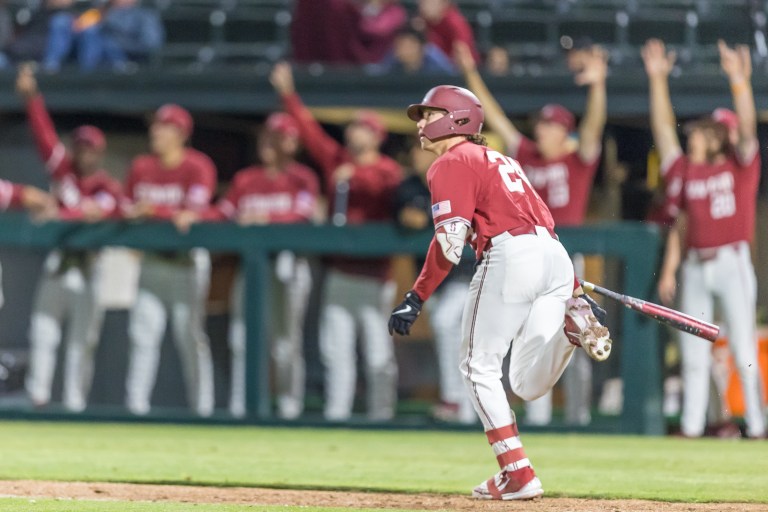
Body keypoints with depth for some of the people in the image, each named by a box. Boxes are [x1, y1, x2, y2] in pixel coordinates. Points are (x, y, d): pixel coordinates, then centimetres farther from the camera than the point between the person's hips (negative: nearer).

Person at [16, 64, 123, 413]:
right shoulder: (64, 172, 8)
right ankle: (38, 395, -11)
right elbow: (45, 134, -1)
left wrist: (59, 215, -36)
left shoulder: (110, 187, -2)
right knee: (44, 331, -8)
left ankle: (75, 403, 0)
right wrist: (31, 97, -11)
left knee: (82, 339, -1)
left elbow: (99, 210, -21)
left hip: (88, 265, -3)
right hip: (57, 262, 3)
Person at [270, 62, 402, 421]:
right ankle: (336, 410, 6)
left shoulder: (387, 169, -1)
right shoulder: (335, 159, 14)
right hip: (339, 268, 5)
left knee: (378, 348, -4)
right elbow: (310, 129, 12)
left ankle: (382, 412, 0)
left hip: (373, 272, -5)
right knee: (335, 347, 4)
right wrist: (287, 94, 6)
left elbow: (382, 183, -22)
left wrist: (353, 174, -37)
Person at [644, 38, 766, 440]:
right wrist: (658, 79, 10)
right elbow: (663, 130, 13)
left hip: (731, 263, -5)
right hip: (694, 267, 5)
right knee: (693, 351, 4)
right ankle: (691, 425, 6)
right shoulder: (687, 172, 13)